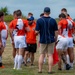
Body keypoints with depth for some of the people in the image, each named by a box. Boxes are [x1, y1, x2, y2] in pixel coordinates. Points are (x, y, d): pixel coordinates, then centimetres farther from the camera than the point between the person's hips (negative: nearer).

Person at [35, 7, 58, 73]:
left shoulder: (39, 20, -7)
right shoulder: (53, 20, -5)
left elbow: (37, 32, -8)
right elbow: (56, 32, -3)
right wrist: (55, 39, 10)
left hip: (43, 40, 1)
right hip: (51, 40, 0)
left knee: (42, 54, 12)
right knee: (50, 55, 4)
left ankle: (40, 70, 13)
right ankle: (50, 70, 3)